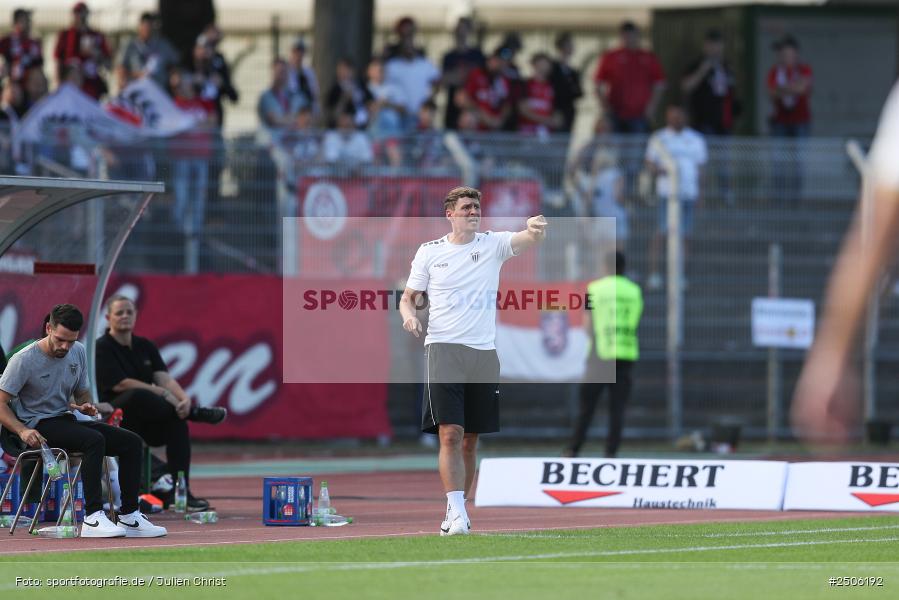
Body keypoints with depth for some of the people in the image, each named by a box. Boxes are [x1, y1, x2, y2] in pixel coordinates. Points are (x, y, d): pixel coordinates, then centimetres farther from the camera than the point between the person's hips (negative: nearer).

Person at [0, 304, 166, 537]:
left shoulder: (78, 352, 9)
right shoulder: (24, 360, -12)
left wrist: (85, 406, -2)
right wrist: (22, 431, -28)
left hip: (66, 420, 8)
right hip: (40, 426, -8)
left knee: (131, 442, -7)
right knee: (94, 440, -33)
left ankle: (129, 516, -9)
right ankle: (93, 518, -39)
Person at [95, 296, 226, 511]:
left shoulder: (145, 346, 15)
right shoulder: (102, 348, -4)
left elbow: (163, 377, 1)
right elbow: (120, 384, -14)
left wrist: (183, 397, -22)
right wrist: (164, 394, -17)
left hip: (147, 425, 6)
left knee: (177, 419, -24)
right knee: (137, 396, -37)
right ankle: (195, 413, -20)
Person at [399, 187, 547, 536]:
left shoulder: (493, 244, 5)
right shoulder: (429, 252, 6)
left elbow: (524, 241, -14)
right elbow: (408, 296, 14)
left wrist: (535, 231, -38)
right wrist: (408, 315, -9)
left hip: (483, 353, 2)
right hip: (443, 349, -2)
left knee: (470, 440, 8)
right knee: (450, 433, -15)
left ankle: (457, 512, 19)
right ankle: (456, 515, -21)